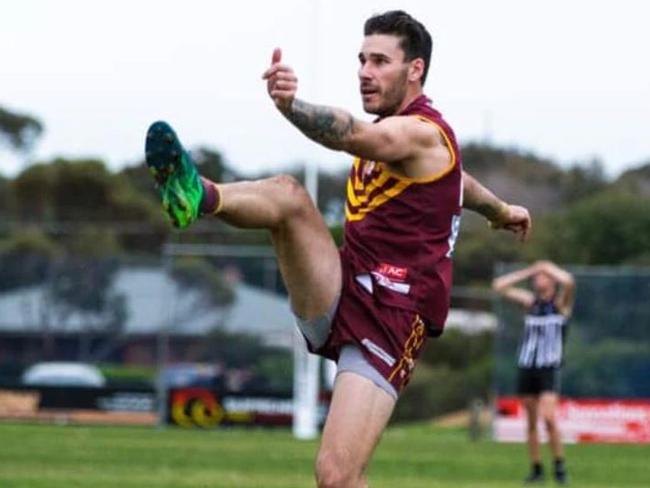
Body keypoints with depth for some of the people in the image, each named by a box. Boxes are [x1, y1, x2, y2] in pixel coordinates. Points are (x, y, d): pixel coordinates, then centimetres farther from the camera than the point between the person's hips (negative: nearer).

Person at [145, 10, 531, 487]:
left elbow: (354, 136, -35)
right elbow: (459, 183, 37)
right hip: (337, 297, 8)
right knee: (287, 192, -20)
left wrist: (291, 104, -54)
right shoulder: (393, 133, 16)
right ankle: (200, 195, -49)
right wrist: (501, 210, 58)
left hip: (390, 320, -7)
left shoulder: (424, 134, -11)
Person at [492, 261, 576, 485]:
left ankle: (560, 465, -9)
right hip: (527, 366, 5)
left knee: (548, 416, -19)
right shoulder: (531, 301, 12)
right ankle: (536, 469, 11)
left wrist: (547, 267, -4)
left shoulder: (561, 302, 1)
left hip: (550, 368, -5)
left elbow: (568, 281, -19)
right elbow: (499, 286, 12)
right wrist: (528, 272, 8)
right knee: (531, 422, 5)